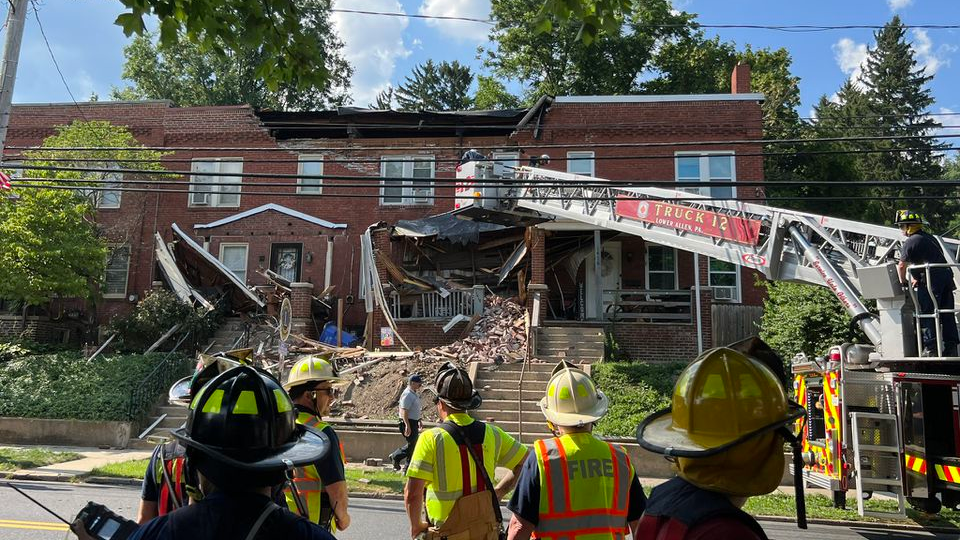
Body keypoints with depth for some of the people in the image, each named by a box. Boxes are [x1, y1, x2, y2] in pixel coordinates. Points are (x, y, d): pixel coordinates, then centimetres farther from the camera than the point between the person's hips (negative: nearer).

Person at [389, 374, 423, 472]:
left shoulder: (414, 394, 14)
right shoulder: (407, 394, -18)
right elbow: (404, 411, -24)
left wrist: (419, 420, 25)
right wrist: (407, 425, -28)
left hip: (413, 423, 10)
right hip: (408, 423, -10)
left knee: (412, 444, 15)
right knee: (412, 444, -4)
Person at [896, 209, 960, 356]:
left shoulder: (911, 241, -7)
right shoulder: (929, 237, 21)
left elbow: (902, 265, -6)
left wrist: (903, 282, 9)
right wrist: (916, 278, 23)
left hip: (931, 279, -9)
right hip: (946, 274, 9)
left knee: (927, 314, -5)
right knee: (947, 314, 9)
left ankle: (931, 348, -7)